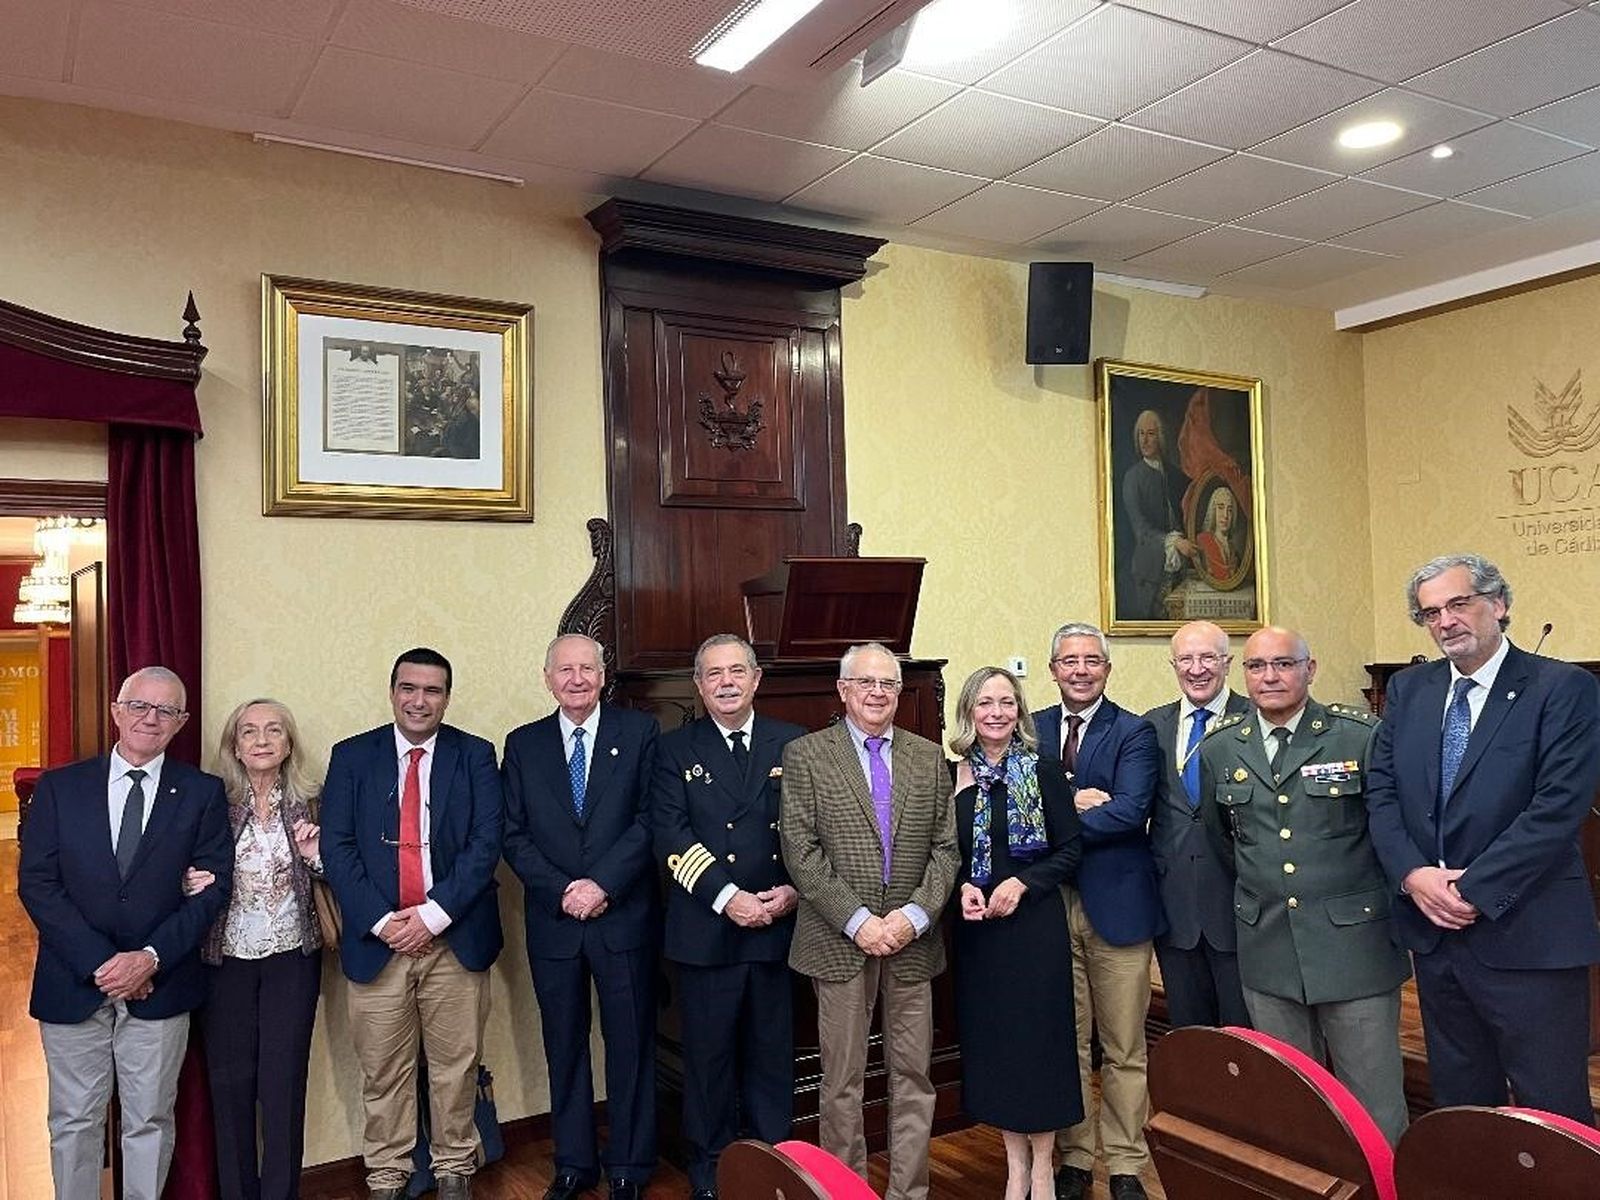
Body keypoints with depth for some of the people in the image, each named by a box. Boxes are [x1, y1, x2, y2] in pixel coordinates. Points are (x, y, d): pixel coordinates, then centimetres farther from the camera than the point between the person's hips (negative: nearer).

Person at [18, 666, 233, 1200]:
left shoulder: (203, 793, -1)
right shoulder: (59, 787, 1)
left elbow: (213, 886, -4)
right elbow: (37, 884, -4)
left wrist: (151, 958, -15)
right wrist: (100, 962, -13)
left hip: (160, 985, 0)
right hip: (73, 985, 1)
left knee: (150, 1121, 11)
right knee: (73, 1121, 12)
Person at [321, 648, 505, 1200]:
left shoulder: (476, 756, 3)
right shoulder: (351, 756, 4)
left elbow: (486, 843, -5)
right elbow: (336, 847, -1)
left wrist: (432, 915, -13)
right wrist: (381, 921, -11)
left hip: (454, 937, 0)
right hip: (377, 939, 1)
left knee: (455, 1067, 9)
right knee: (383, 1071, 9)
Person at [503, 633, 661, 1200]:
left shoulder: (639, 731, -1)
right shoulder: (523, 744, 6)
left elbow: (649, 819, -7)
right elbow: (514, 835, 3)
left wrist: (603, 884, -16)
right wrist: (561, 891, -10)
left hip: (624, 915, -2)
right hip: (553, 920, 2)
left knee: (630, 1043, 8)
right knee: (564, 1046, 13)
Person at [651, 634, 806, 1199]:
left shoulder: (794, 745, 6)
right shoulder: (674, 749, 2)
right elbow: (671, 837, -7)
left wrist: (794, 890, -10)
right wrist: (727, 897, -16)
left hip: (778, 925, 1)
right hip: (705, 930, -1)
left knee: (772, 1053, 11)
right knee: (709, 1054, 8)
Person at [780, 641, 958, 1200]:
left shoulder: (930, 758, 9)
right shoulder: (804, 755, -1)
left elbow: (947, 847, 5)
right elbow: (801, 852, -7)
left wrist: (914, 915, -9)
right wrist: (857, 920, -13)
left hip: (912, 940, 3)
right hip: (840, 940, -2)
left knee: (913, 1075, 9)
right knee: (842, 1081, 6)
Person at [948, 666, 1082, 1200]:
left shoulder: (1044, 773, -5)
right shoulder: (953, 778, 2)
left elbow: (1069, 850, -5)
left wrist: (1021, 883, -17)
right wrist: (962, 888, -11)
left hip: (1035, 923, -2)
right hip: (976, 927, 3)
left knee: (1039, 1038, 4)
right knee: (992, 1042, 9)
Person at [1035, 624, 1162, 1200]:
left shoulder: (1134, 733, -3)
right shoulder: (1031, 730, 8)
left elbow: (1131, 809, -17)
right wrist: (1071, 802, -19)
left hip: (1116, 902, -3)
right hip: (1051, 904, 3)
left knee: (1123, 1047, 8)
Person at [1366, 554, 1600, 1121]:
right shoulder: (1408, 690, 9)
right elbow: (1381, 793, 5)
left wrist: (1473, 889, -17)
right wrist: (1413, 874, -10)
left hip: (1526, 937, -5)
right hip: (1433, 932, 5)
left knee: (1553, 1111, 4)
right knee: (1458, 1102, 17)